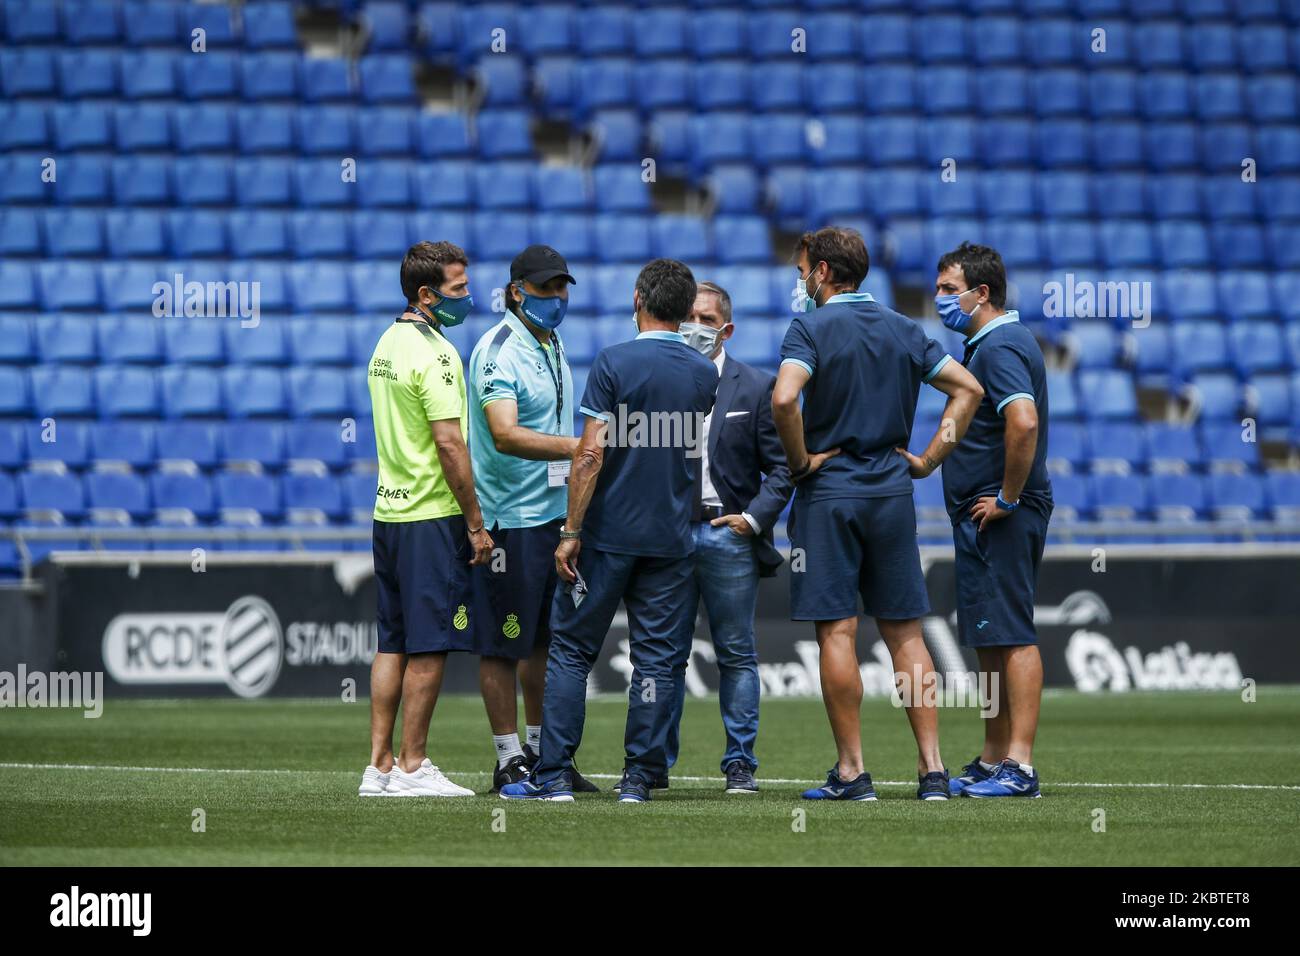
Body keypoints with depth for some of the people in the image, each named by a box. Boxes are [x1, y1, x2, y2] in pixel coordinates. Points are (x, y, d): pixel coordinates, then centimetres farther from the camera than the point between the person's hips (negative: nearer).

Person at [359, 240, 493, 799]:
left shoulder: (387, 344, 14)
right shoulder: (435, 354, -15)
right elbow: (449, 444, -20)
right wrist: (476, 523, -15)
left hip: (389, 510, 9)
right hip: (433, 517, -9)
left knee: (393, 643, 11)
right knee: (429, 646, -4)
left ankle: (380, 767, 12)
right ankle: (411, 768, -2)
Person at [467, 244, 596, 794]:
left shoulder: (552, 345, 14)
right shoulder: (499, 352, -15)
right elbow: (505, 435, -28)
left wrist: (574, 502, 23)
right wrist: (575, 448, -38)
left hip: (552, 512, 9)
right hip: (509, 518, -9)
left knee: (546, 636, 15)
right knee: (504, 641, -3)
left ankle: (540, 750, 24)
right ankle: (509, 760, 1)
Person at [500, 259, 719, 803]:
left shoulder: (614, 363, -10)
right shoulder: (705, 374, 4)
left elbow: (592, 454, -14)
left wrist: (571, 531, -10)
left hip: (609, 533, -3)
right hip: (671, 537, 4)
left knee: (571, 651, 4)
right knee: (655, 657, 6)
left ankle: (553, 775, 2)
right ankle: (639, 777, 4)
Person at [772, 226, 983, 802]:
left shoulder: (812, 328, -7)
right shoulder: (902, 329, 10)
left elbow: (784, 399, -24)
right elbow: (968, 388, 10)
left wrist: (800, 461, -10)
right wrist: (930, 458, 10)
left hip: (828, 495, -5)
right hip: (892, 494, 5)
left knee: (836, 632, -2)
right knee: (905, 633, 8)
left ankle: (852, 772, -2)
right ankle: (931, 769, 4)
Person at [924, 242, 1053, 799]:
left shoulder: (1001, 347, -15)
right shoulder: (988, 344, 18)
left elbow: (1024, 421, -31)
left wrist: (1009, 498, -23)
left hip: (1001, 518, -11)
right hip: (981, 517, 11)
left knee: (1011, 637, -11)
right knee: (990, 641, 14)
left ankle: (1018, 766, -12)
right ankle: (992, 762, 19)